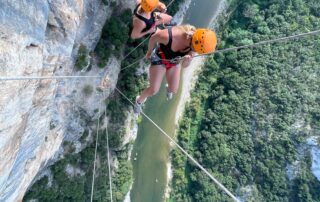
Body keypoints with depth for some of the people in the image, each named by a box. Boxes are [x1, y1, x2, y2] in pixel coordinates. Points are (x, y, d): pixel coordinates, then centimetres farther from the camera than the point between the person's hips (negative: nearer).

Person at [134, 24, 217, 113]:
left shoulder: (196, 42, -26)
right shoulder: (168, 35, -42)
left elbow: (184, 65, -16)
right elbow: (153, 38, -17)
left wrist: (187, 61, -39)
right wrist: (149, 52, 1)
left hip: (174, 62, 4)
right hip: (159, 58, -4)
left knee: (174, 90, 13)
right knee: (153, 90, -5)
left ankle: (168, 88, 53)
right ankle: (139, 100, 28)